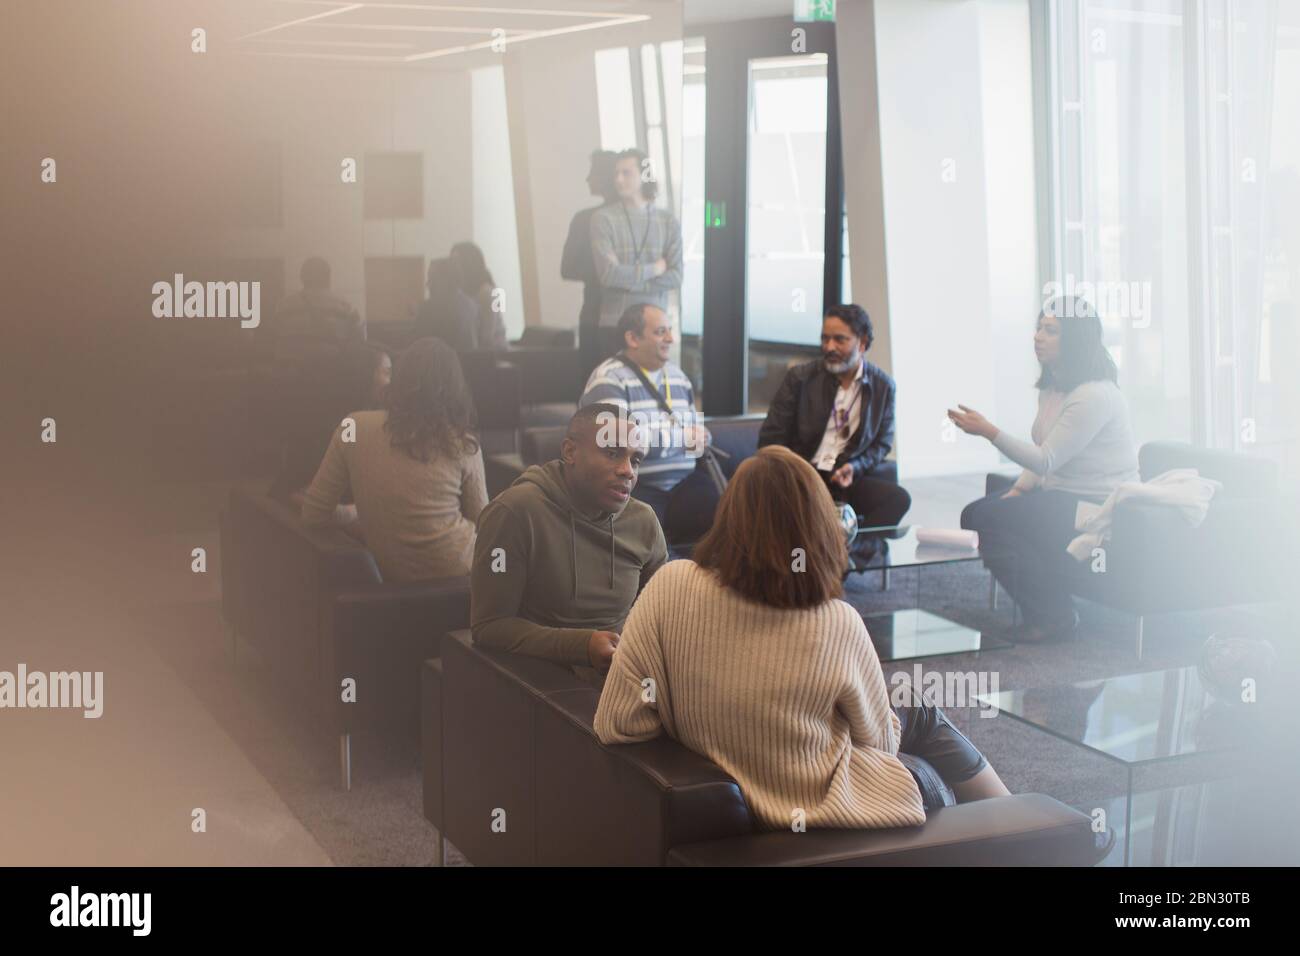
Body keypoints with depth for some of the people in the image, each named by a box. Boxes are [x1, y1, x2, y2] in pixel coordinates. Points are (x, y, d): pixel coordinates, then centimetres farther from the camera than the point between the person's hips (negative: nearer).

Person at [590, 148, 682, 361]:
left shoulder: (667, 221, 3)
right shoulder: (603, 218, -4)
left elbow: (675, 277, -4)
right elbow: (608, 274, -13)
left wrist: (630, 282, -11)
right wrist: (654, 269, -5)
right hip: (614, 325, -2)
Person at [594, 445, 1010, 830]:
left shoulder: (670, 587, -21)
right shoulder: (838, 625, -22)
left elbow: (616, 725, -17)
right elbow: (879, 739, -6)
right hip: (822, 809, -3)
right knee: (919, 713, 28)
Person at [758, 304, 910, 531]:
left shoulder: (883, 386, 3)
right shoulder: (800, 377, -1)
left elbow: (882, 442, 11)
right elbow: (771, 439, 1)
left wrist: (855, 468, -10)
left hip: (850, 477, 2)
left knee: (898, 498, -27)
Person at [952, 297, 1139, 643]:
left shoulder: (1094, 396, -19)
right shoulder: (1052, 387, 13)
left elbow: (1046, 460, -21)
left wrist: (989, 432, -26)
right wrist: (1017, 491, 1)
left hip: (1096, 506, -10)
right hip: (1062, 496, 10)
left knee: (982, 518, -21)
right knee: (975, 513, -1)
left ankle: (1054, 617, -8)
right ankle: (1044, 609, 5)